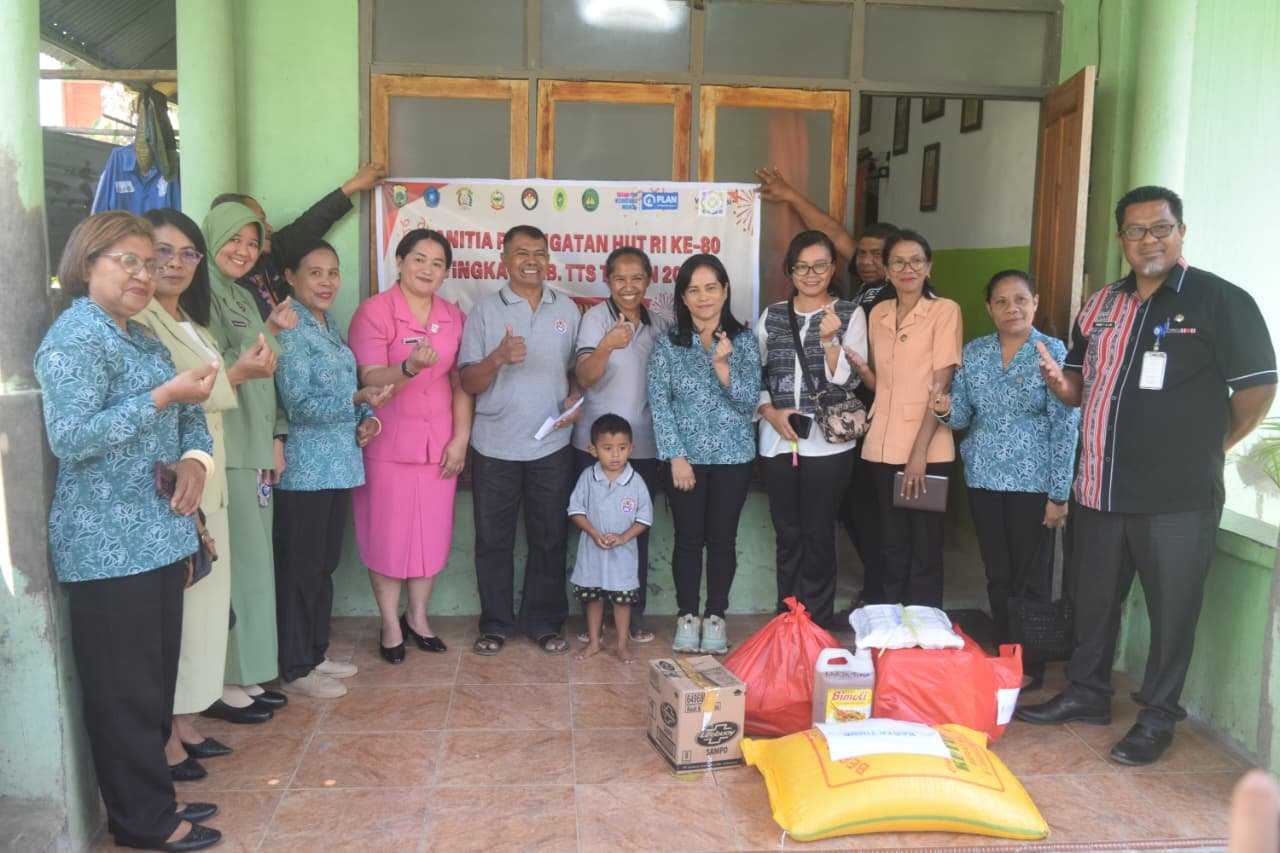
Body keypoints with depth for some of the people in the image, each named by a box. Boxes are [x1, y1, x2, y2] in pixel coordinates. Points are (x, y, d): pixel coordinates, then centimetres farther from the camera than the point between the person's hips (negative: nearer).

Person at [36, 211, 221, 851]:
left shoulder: (142, 337, 16)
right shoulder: (74, 337, -12)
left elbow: (189, 415, 19)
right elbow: (69, 438, -23)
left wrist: (194, 458, -3)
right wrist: (165, 395, -25)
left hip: (157, 537, 9)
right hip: (108, 547, -9)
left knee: (156, 679, 17)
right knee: (125, 688, 2)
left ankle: (151, 798, 30)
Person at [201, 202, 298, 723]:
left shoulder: (244, 297, 18)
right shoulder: (202, 296, -9)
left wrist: (275, 437, 11)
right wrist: (269, 331, -23)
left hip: (253, 450, 9)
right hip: (223, 451, -9)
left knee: (253, 561, 12)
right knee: (231, 564, -5)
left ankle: (245, 675, 22)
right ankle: (220, 685, 6)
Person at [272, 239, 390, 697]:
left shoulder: (330, 325, 12)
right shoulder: (289, 330, -13)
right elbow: (300, 404, -19)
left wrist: (365, 418, 1)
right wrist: (359, 398, -27)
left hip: (339, 464, 8)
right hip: (305, 468, -8)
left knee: (326, 564, 16)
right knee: (300, 568, 2)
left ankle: (315, 653, 30)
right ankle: (295, 669, 14)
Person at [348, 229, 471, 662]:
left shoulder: (453, 316, 7)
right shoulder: (374, 311, -8)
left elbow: (460, 383, 7)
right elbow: (369, 380, -16)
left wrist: (460, 439, -1)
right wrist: (409, 368, -35)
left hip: (439, 443, 4)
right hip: (388, 443, -4)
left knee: (431, 531, 11)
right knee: (388, 533, 6)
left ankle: (417, 616, 29)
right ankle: (390, 624, 22)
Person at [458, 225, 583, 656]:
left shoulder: (567, 309, 7)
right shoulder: (485, 310, 0)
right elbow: (467, 383, -5)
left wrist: (575, 399, -6)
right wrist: (497, 358, -23)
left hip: (552, 445, 2)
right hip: (495, 446, -1)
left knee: (549, 538, 8)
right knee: (493, 539, 8)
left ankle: (543, 621, 23)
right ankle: (495, 623, 22)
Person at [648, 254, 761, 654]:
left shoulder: (744, 340, 1)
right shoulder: (667, 343, -1)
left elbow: (749, 400, -6)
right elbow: (659, 404, -4)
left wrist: (721, 365, -21)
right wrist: (676, 457, -10)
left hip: (732, 456, 1)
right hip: (685, 456, 0)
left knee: (722, 538, 6)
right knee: (688, 538, 5)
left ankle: (715, 617, 19)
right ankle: (687, 617, 18)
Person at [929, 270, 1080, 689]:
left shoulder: (1053, 352, -6)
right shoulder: (973, 352, 6)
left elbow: (1065, 426, -9)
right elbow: (964, 416, 9)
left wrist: (1059, 494, -13)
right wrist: (946, 410, -16)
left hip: (1033, 481, -4)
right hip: (983, 479, 4)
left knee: (1031, 579, 4)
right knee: (997, 576, 12)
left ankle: (1031, 667, 19)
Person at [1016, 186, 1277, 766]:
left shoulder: (1221, 301, -7)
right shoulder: (1100, 306, 10)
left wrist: (1208, 449, -1)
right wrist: (1060, 382, -6)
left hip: (1179, 496, -5)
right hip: (1103, 488, 6)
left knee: (1172, 609, 7)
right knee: (1093, 598, 17)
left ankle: (1158, 717, 24)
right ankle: (1087, 694, 35)